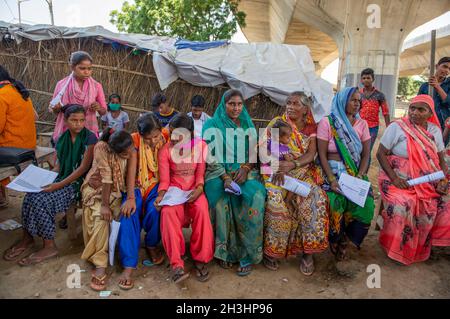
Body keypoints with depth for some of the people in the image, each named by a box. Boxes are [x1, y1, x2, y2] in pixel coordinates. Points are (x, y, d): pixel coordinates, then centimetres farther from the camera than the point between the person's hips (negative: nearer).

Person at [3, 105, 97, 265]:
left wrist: (59, 185, -19)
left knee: (42, 200, -23)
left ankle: (50, 246, -9)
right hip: (61, 179, 6)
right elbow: (59, 165, 15)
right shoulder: (62, 139, 8)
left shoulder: (90, 138, -12)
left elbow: (83, 168, -16)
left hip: (78, 182, -6)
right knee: (30, 196, -15)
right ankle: (27, 238, 4)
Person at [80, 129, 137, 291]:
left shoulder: (131, 151, -14)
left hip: (118, 191, 2)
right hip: (97, 189, -2)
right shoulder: (102, 148, -25)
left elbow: (131, 174, -22)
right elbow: (106, 177, -28)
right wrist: (104, 204, -25)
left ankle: (128, 266, -23)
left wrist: (131, 198, -35)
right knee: (100, 216, -30)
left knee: (128, 214, -24)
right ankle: (100, 265, -23)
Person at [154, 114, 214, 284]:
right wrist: (162, 194, -23)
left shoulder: (200, 145, -3)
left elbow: (200, 174, -1)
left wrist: (199, 189, -20)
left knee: (202, 209, -31)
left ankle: (200, 259, -15)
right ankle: (177, 264, -27)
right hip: (174, 189, 0)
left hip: (194, 189, 0)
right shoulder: (165, 150, -5)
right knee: (168, 211, -32)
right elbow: (164, 180, -3)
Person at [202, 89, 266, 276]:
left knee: (256, 197, -28)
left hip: (244, 172, 2)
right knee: (221, 199, -32)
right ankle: (225, 251, -13)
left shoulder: (248, 125, 18)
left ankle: (246, 254, -17)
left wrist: (246, 168, -9)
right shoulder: (213, 125, 6)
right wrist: (225, 177, -17)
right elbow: (211, 156, -3)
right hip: (219, 173, -2)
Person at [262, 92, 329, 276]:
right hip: (277, 171, -2)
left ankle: (308, 252, -11)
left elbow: (311, 154, -3)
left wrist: (293, 164, -22)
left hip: (303, 172, 2)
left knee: (315, 199, -25)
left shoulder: (311, 127, 10)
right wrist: (276, 167, -21)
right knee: (276, 201, -29)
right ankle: (271, 249, -11)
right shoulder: (276, 123, 5)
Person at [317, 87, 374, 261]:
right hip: (333, 171, -3)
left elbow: (366, 154, 7)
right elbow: (322, 154, -6)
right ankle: (337, 241, 4)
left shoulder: (362, 124, 11)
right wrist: (331, 179, -17)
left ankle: (347, 238, 6)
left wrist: (360, 175, -10)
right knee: (335, 204, -28)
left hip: (356, 172, 4)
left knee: (366, 204, -22)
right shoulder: (327, 122, -1)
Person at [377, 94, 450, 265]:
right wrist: (394, 178, -20)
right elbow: (381, 154, -9)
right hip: (399, 179, -5)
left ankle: (427, 244, 9)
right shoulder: (397, 127, -7)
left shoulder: (435, 130, 9)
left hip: (428, 182, 5)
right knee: (402, 205, -29)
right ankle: (397, 248, -5)